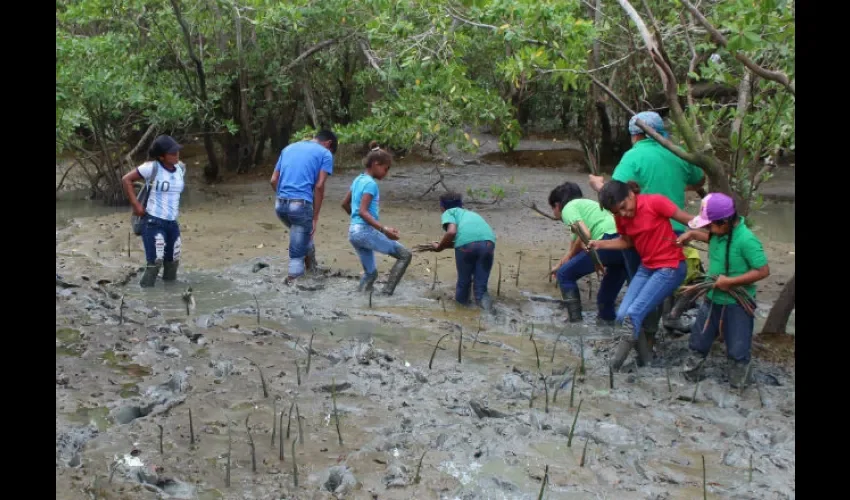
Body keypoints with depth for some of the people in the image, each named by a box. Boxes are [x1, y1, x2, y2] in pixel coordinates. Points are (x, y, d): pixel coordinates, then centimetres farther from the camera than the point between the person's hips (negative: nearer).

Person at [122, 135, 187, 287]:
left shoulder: (181, 168, 5)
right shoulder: (152, 167, -13)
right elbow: (126, 179, -9)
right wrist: (135, 204, -12)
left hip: (172, 223, 6)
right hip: (153, 222, -6)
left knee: (173, 263, 12)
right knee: (155, 263, -11)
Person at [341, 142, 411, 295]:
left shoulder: (358, 179, 13)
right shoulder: (370, 183, -13)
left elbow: (345, 204, 22)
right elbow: (363, 211, -22)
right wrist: (384, 230, -27)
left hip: (353, 232, 9)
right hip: (365, 231, -9)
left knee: (370, 272, 19)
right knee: (405, 255, -3)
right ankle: (386, 292, -8)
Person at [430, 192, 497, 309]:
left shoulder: (448, 212, 22)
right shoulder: (470, 213, 40)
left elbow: (451, 232, 2)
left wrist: (439, 247, 16)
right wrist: (443, 244, 44)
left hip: (466, 243, -4)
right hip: (488, 241, 4)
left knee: (464, 280, 18)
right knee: (481, 281, 17)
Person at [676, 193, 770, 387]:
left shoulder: (746, 240, -28)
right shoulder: (720, 231, -6)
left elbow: (763, 271, -25)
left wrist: (730, 282, -25)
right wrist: (692, 234, 7)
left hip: (737, 304, -7)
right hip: (713, 298, 7)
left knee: (738, 348, 9)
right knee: (699, 339, 20)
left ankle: (737, 385, 30)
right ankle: (690, 370, 40)